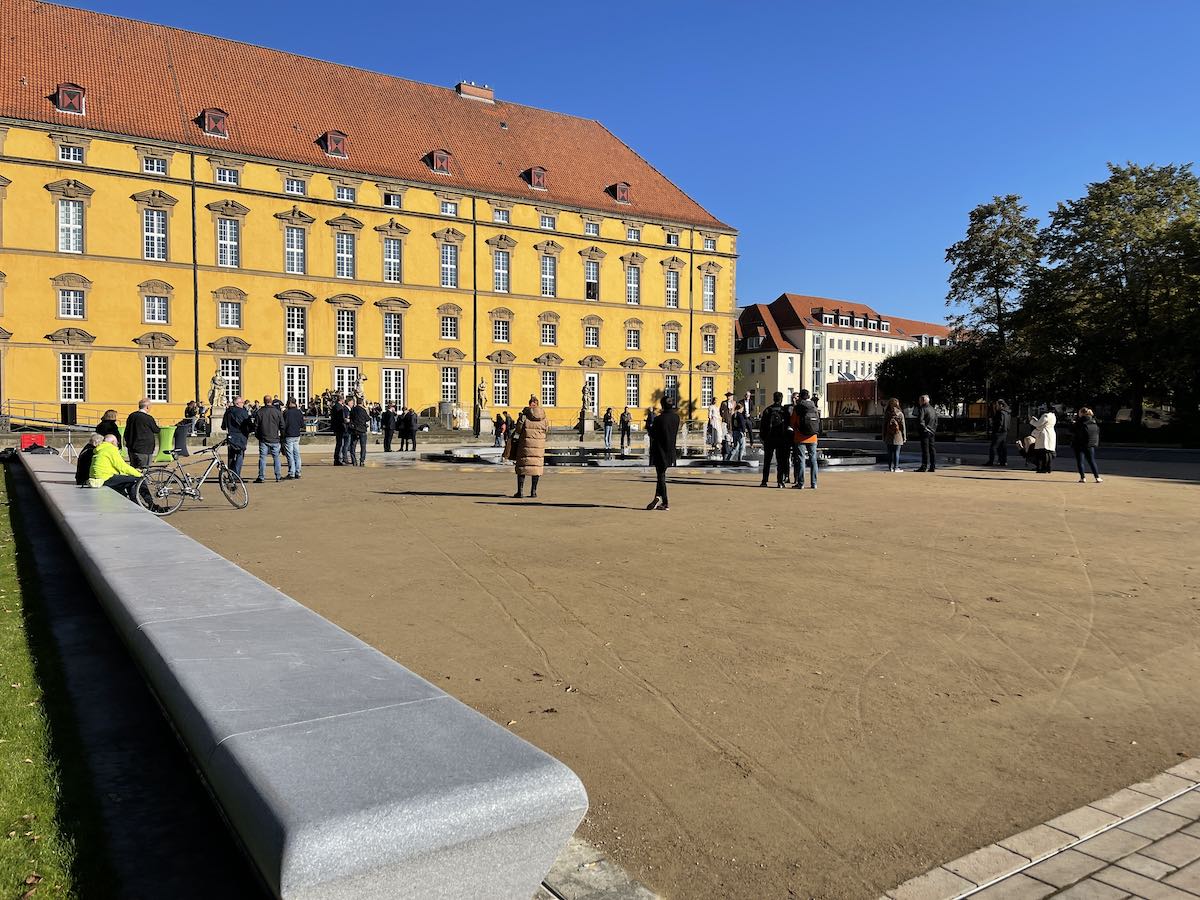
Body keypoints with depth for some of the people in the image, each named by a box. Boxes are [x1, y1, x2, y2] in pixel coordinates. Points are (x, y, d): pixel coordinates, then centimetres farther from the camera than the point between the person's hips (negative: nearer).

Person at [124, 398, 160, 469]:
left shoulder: (131, 416, 6)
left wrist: (128, 443, 23)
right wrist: (156, 424, 19)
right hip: (144, 450, -7)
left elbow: (126, 432, 13)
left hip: (132, 448, 7)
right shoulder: (148, 418, -15)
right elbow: (156, 430, -3)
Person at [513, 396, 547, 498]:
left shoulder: (525, 414, -8)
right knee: (536, 465, 9)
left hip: (526, 443, -2)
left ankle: (520, 491, 1)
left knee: (522, 466, 5)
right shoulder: (543, 415, 1)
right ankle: (533, 491, 7)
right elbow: (546, 428, 9)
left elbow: (518, 430, -7)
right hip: (539, 444, 2)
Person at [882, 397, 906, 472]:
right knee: (897, 452, 1)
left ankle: (890, 467, 7)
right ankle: (896, 468, 0)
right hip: (897, 436, -2)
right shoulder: (900, 414, -4)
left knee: (890, 453, 7)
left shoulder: (887, 414, 1)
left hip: (888, 436, 2)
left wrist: (884, 437, 11)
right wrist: (904, 437, 4)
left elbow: (884, 426, 4)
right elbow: (903, 426, -2)